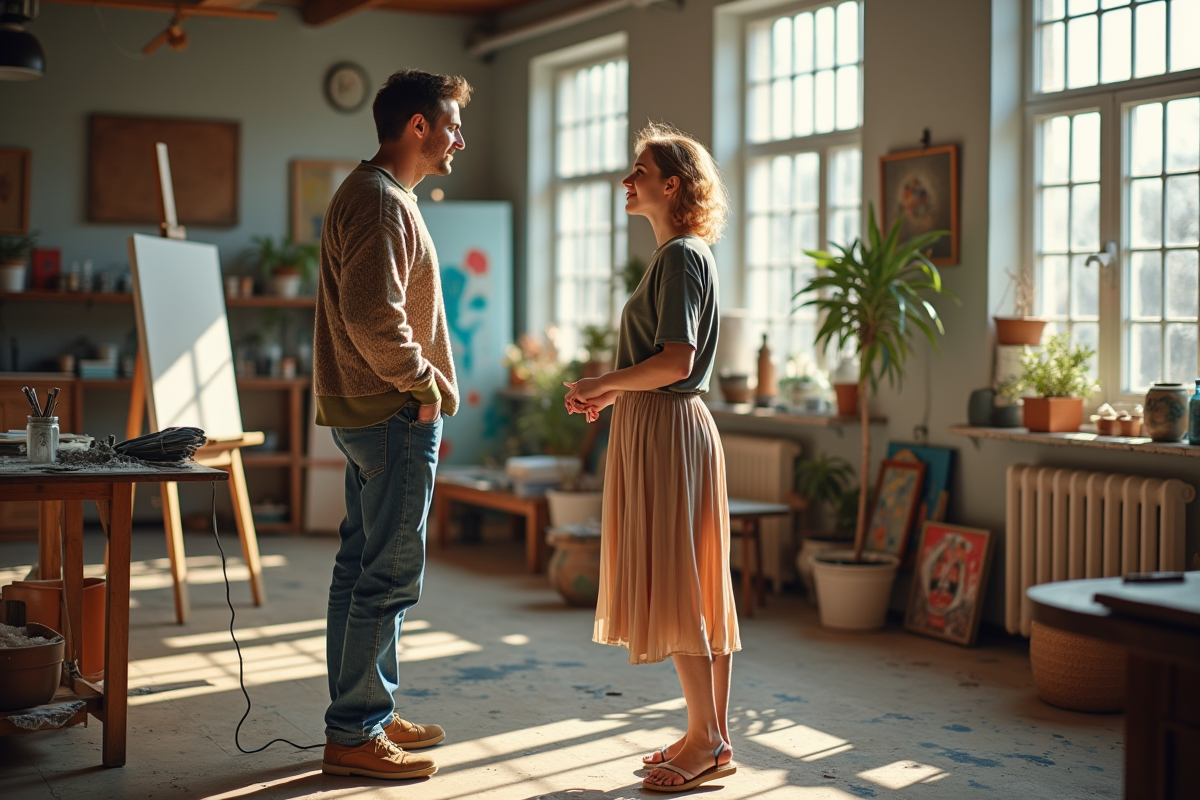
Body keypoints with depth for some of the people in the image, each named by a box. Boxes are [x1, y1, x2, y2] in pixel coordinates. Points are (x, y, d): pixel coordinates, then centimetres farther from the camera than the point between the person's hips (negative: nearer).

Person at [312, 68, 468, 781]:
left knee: (364, 566, 14)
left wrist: (424, 383, 16)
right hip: (396, 414, -11)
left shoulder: (373, 193, 19)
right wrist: (423, 384, -14)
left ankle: (369, 715, 24)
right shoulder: (381, 200, -15)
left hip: (371, 412, 11)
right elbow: (374, 317, -25)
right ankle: (354, 736, 0)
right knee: (390, 575, -6)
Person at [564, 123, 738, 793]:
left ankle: (708, 744, 1)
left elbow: (675, 361, -22)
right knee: (699, 586, 11)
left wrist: (601, 384, -11)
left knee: (674, 585, -6)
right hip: (664, 424, 10)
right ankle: (715, 733, 16)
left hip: (668, 429, -10)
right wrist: (614, 393, 13)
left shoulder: (681, 256, -13)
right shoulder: (682, 254, 18)